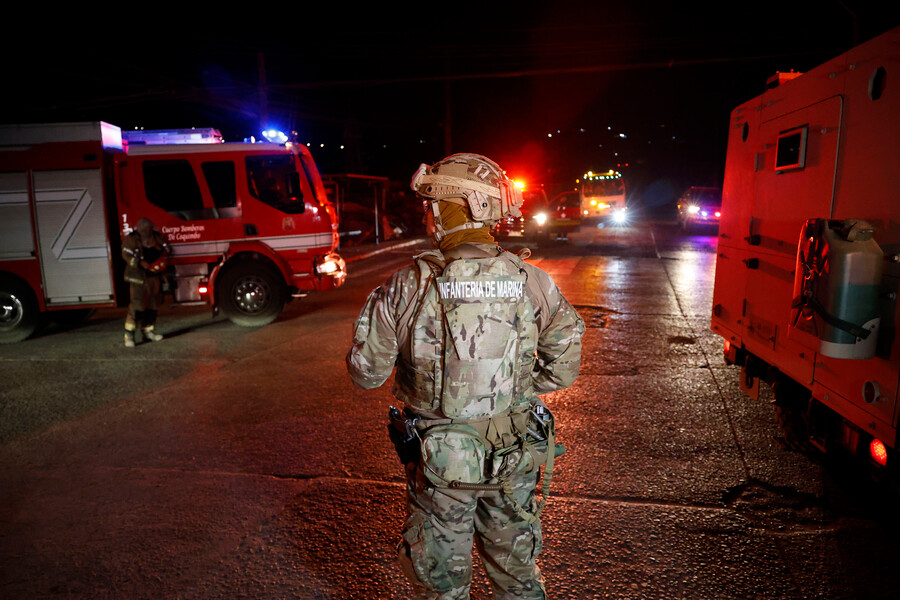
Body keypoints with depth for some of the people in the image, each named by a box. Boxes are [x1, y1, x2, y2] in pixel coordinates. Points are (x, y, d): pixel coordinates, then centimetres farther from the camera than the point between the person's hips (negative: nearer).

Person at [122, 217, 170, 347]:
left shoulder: (157, 237, 9)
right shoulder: (131, 238, -5)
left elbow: (166, 251, 13)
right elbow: (126, 255, -11)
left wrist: (159, 248, -8)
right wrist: (140, 262, -23)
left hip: (154, 276, 6)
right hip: (138, 277, -6)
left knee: (152, 304, 10)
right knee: (136, 304, -13)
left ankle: (147, 330, 22)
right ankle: (129, 334, -11)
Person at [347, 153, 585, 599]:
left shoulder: (404, 289, -18)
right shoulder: (533, 283, -12)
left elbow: (366, 373, -9)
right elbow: (563, 367, -3)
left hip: (439, 461, -2)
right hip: (518, 459, 3)